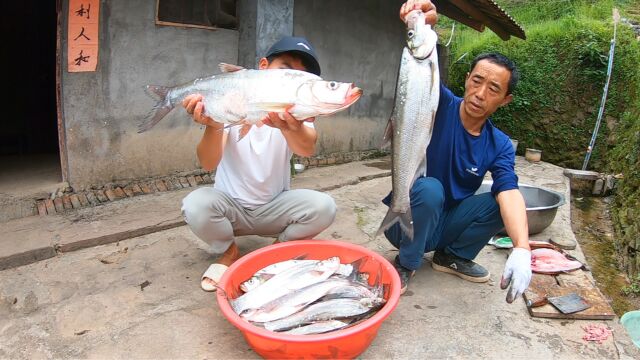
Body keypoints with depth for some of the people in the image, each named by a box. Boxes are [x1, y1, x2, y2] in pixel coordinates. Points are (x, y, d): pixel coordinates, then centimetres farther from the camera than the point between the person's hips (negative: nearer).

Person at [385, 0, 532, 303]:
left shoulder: (500, 145, -5)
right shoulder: (441, 105, -14)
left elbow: (510, 195, -21)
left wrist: (521, 249, -39)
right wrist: (424, 25, -56)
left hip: (445, 224, 4)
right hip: (405, 220, -3)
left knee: (504, 204, -18)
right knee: (430, 188, -34)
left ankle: (452, 256, 6)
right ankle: (405, 264, -10)